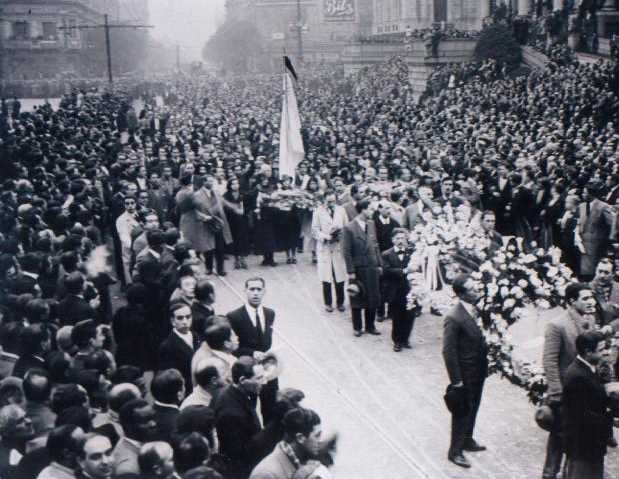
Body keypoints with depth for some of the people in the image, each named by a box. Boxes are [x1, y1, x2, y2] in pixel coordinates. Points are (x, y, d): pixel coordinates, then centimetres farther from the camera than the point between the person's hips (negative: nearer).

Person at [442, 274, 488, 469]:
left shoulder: (476, 310, 0)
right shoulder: (454, 318, -24)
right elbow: (448, 351, -22)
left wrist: (485, 365, 9)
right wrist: (456, 380, -19)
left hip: (479, 371, 7)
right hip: (465, 374, -7)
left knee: (472, 409, 23)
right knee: (462, 412, 7)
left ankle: (467, 440, 42)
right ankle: (455, 451, 23)